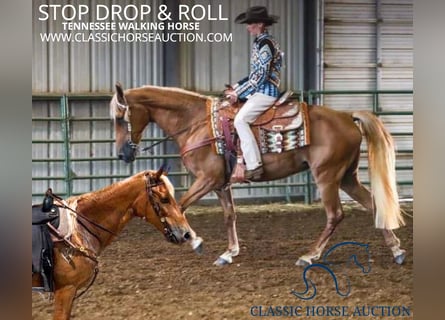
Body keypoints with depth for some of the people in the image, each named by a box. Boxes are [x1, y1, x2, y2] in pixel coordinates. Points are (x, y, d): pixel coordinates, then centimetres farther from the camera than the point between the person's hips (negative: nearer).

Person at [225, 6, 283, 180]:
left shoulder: (265, 43, -14)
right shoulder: (259, 42, 16)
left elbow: (260, 76, -18)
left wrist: (238, 93, -13)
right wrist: (236, 87, 12)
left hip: (266, 92, -11)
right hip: (259, 91, 11)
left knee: (240, 119, -25)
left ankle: (254, 165, -28)